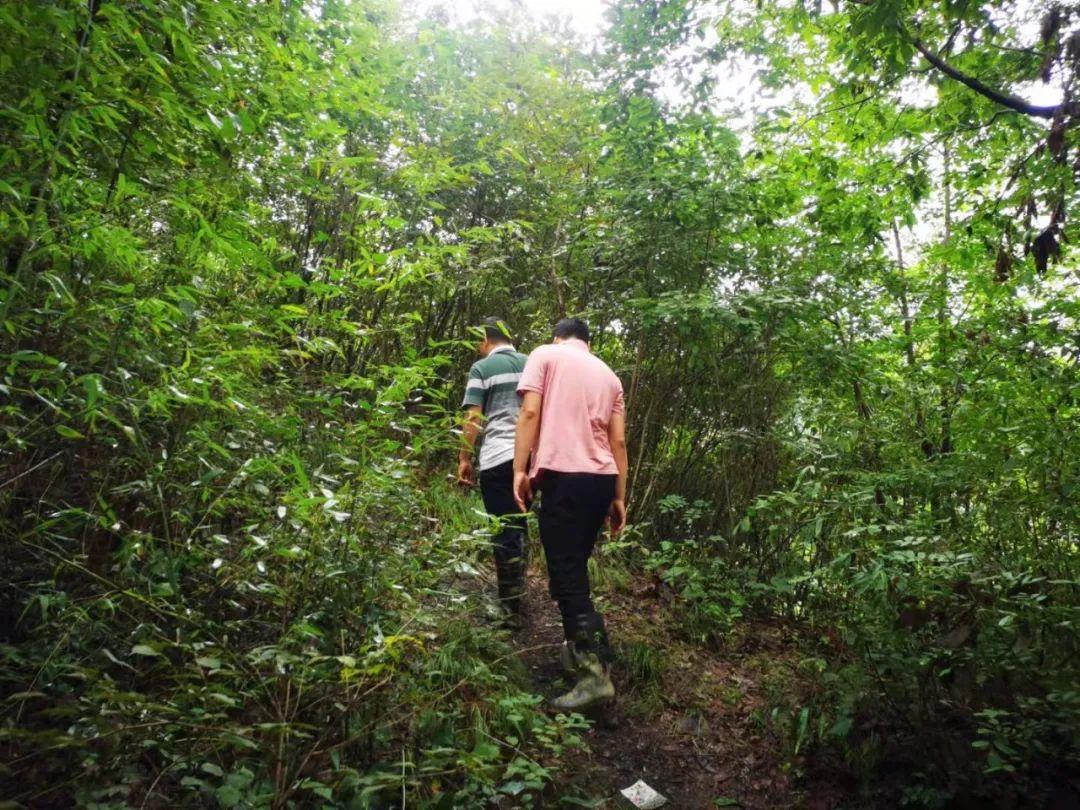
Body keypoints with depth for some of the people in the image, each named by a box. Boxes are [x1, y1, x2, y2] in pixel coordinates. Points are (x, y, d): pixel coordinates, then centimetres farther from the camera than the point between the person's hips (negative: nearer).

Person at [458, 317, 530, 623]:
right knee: (519, 526, 18)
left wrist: (464, 459, -1)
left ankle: (511, 607, 4)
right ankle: (517, 591, 27)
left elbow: (473, 417, -6)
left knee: (504, 532, 0)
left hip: (497, 459, -5)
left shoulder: (482, 368, 1)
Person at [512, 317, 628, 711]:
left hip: (564, 475, -6)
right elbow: (618, 441, 14)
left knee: (565, 575, -5)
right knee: (575, 569, 19)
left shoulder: (545, 355, 7)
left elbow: (530, 413, -7)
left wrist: (520, 469, -6)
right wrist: (619, 497, 16)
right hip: (603, 479, 6)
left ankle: (597, 673, -10)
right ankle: (580, 650, 28)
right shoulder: (608, 374, 20)